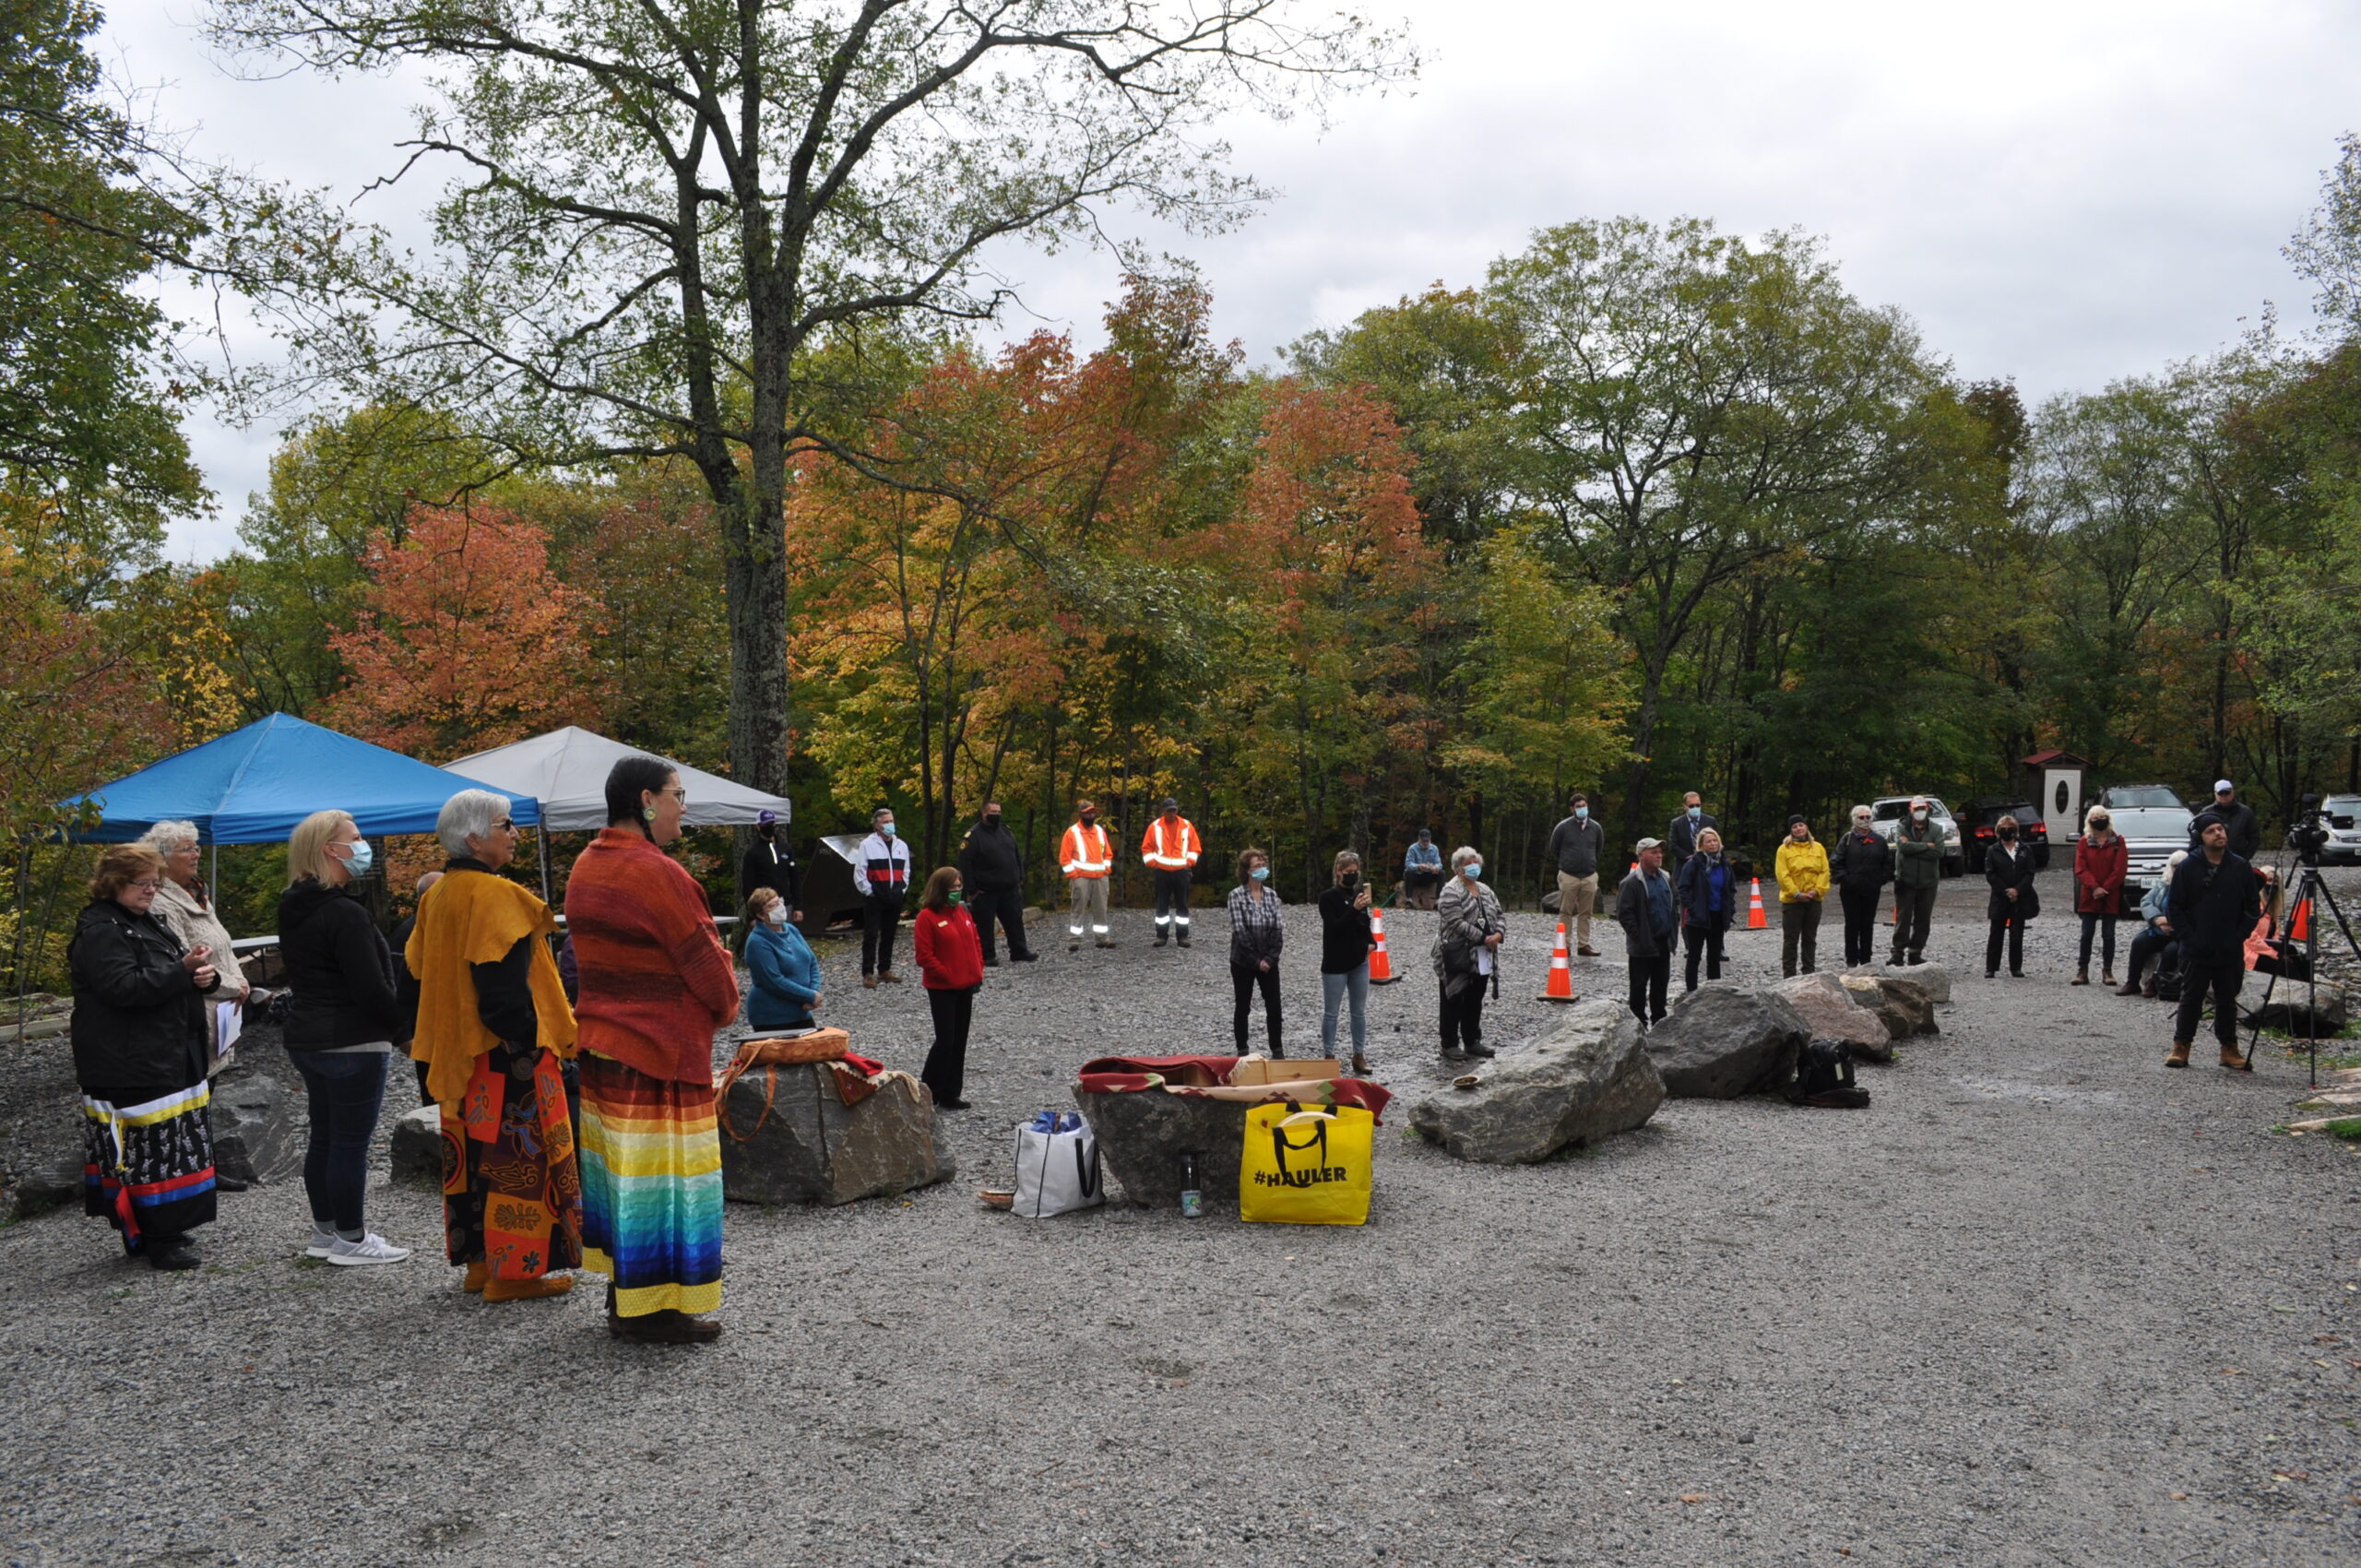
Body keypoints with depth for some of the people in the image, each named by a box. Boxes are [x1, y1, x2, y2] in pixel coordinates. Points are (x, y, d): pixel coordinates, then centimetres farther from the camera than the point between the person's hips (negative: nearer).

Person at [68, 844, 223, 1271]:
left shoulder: (148, 923, 18)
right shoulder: (100, 932, -11)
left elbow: (170, 979, 25)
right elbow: (124, 988, -23)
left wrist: (204, 977, 2)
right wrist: (182, 970, -26)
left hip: (168, 1058, 10)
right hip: (132, 1069, -10)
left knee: (171, 1146, 13)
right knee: (148, 1148, -8)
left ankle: (165, 1230, 22)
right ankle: (159, 1241, -3)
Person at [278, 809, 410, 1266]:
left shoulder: (294, 910, 11)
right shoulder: (345, 913, -19)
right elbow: (372, 988, -21)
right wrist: (405, 1025, -7)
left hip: (306, 1038, 10)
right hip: (353, 1042, -10)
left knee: (324, 1137, 17)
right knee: (351, 1142, -1)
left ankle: (324, 1229, 26)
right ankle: (350, 1239, 6)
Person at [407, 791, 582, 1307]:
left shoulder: (437, 896, 11)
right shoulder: (494, 896, -18)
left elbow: (419, 966, 18)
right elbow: (504, 987, -24)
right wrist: (534, 1038, -17)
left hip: (458, 1052, 10)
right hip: (503, 1053, -10)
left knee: (473, 1153, 16)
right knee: (517, 1152, -2)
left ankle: (479, 1262, 25)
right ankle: (515, 1270, 2)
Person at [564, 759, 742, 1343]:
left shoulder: (585, 866, 8)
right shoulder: (656, 873, -21)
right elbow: (705, 960, -16)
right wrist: (727, 1004, 5)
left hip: (599, 1042, 9)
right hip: (659, 1052, -9)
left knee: (616, 1164, 16)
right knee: (662, 1175, 0)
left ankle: (622, 1294, 26)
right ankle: (657, 1310, 8)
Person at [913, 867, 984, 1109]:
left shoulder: (962, 911, 9)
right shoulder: (927, 916, -12)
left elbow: (975, 942, 15)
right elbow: (925, 956, -14)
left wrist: (978, 972, 4)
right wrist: (948, 977, -14)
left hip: (966, 987, 7)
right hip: (942, 989, -7)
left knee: (959, 1041, 9)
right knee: (945, 1041, -6)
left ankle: (950, 1095, 18)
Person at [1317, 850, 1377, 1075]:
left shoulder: (1360, 893, 6)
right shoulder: (1329, 897, -9)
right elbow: (1334, 927, -18)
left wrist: (1371, 941, 2)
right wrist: (1354, 909, -27)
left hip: (1360, 962, 5)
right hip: (1335, 963, -5)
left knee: (1360, 1011, 10)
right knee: (1330, 1012, 3)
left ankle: (1359, 1055, 19)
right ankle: (1328, 1056, 10)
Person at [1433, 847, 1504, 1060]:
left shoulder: (1485, 890, 14)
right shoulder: (1451, 891, -13)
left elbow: (1500, 916, 15)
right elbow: (1457, 923, -21)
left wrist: (1498, 934, -6)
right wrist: (1483, 938, -19)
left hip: (1482, 957, 8)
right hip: (1458, 957, -8)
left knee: (1475, 1001, 15)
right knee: (1454, 1001, 1)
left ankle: (1472, 1041, 25)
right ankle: (1450, 1045, 8)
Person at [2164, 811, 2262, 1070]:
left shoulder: (2241, 867, 3)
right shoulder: (2188, 867, -2)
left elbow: (2253, 906, 8)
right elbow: (2173, 906, 0)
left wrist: (2240, 936, -1)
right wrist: (2187, 936, -7)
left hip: (2230, 952, 2)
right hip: (2196, 951, -2)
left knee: (2227, 1001, 10)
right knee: (2191, 1000, 3)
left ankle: (2229, 1049, 19)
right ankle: (2181, 1047, 11)